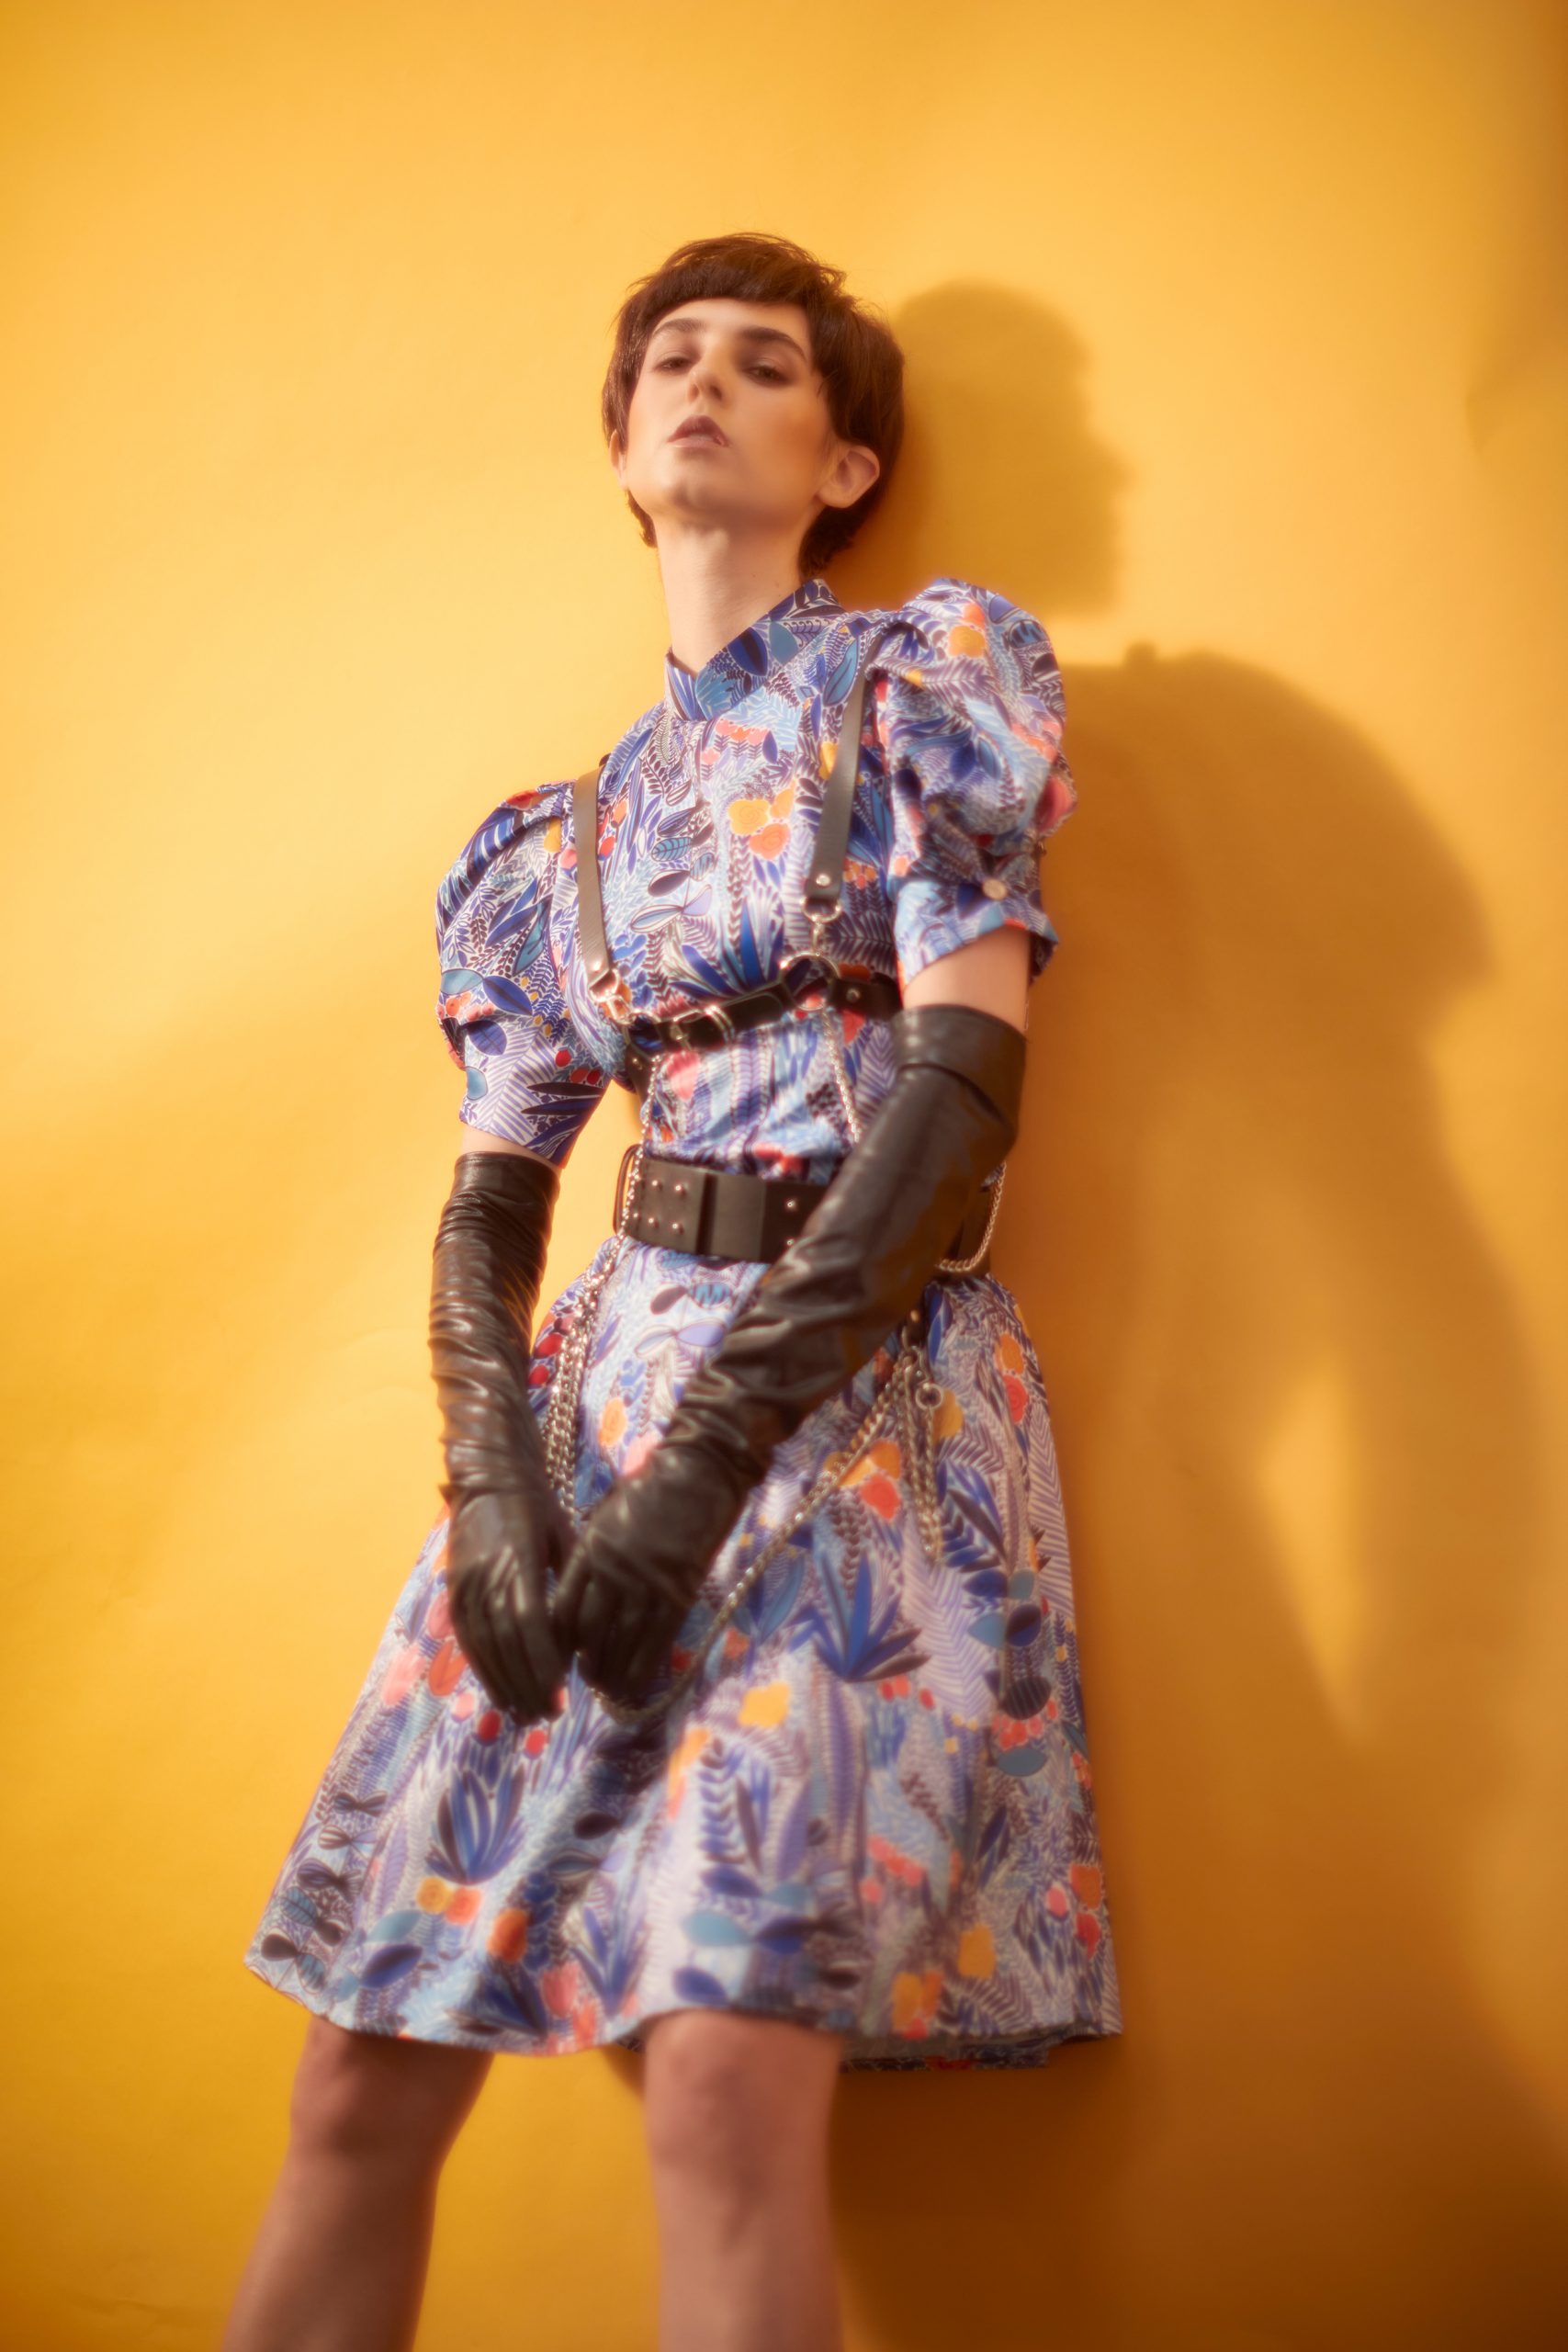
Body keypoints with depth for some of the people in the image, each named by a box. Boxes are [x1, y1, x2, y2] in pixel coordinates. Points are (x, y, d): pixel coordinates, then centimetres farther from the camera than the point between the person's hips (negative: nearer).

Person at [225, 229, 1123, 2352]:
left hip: (868, 1366, -4)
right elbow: (492, 1193, 15)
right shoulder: (565, 828, 19)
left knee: (727, 2081, -20)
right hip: (603, 1373, 5)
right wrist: (493, 1482, -5)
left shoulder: (923, 675, 5)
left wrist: (709, 1457, -16)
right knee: (364, 2077, 1)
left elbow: (968, 1076, -8)